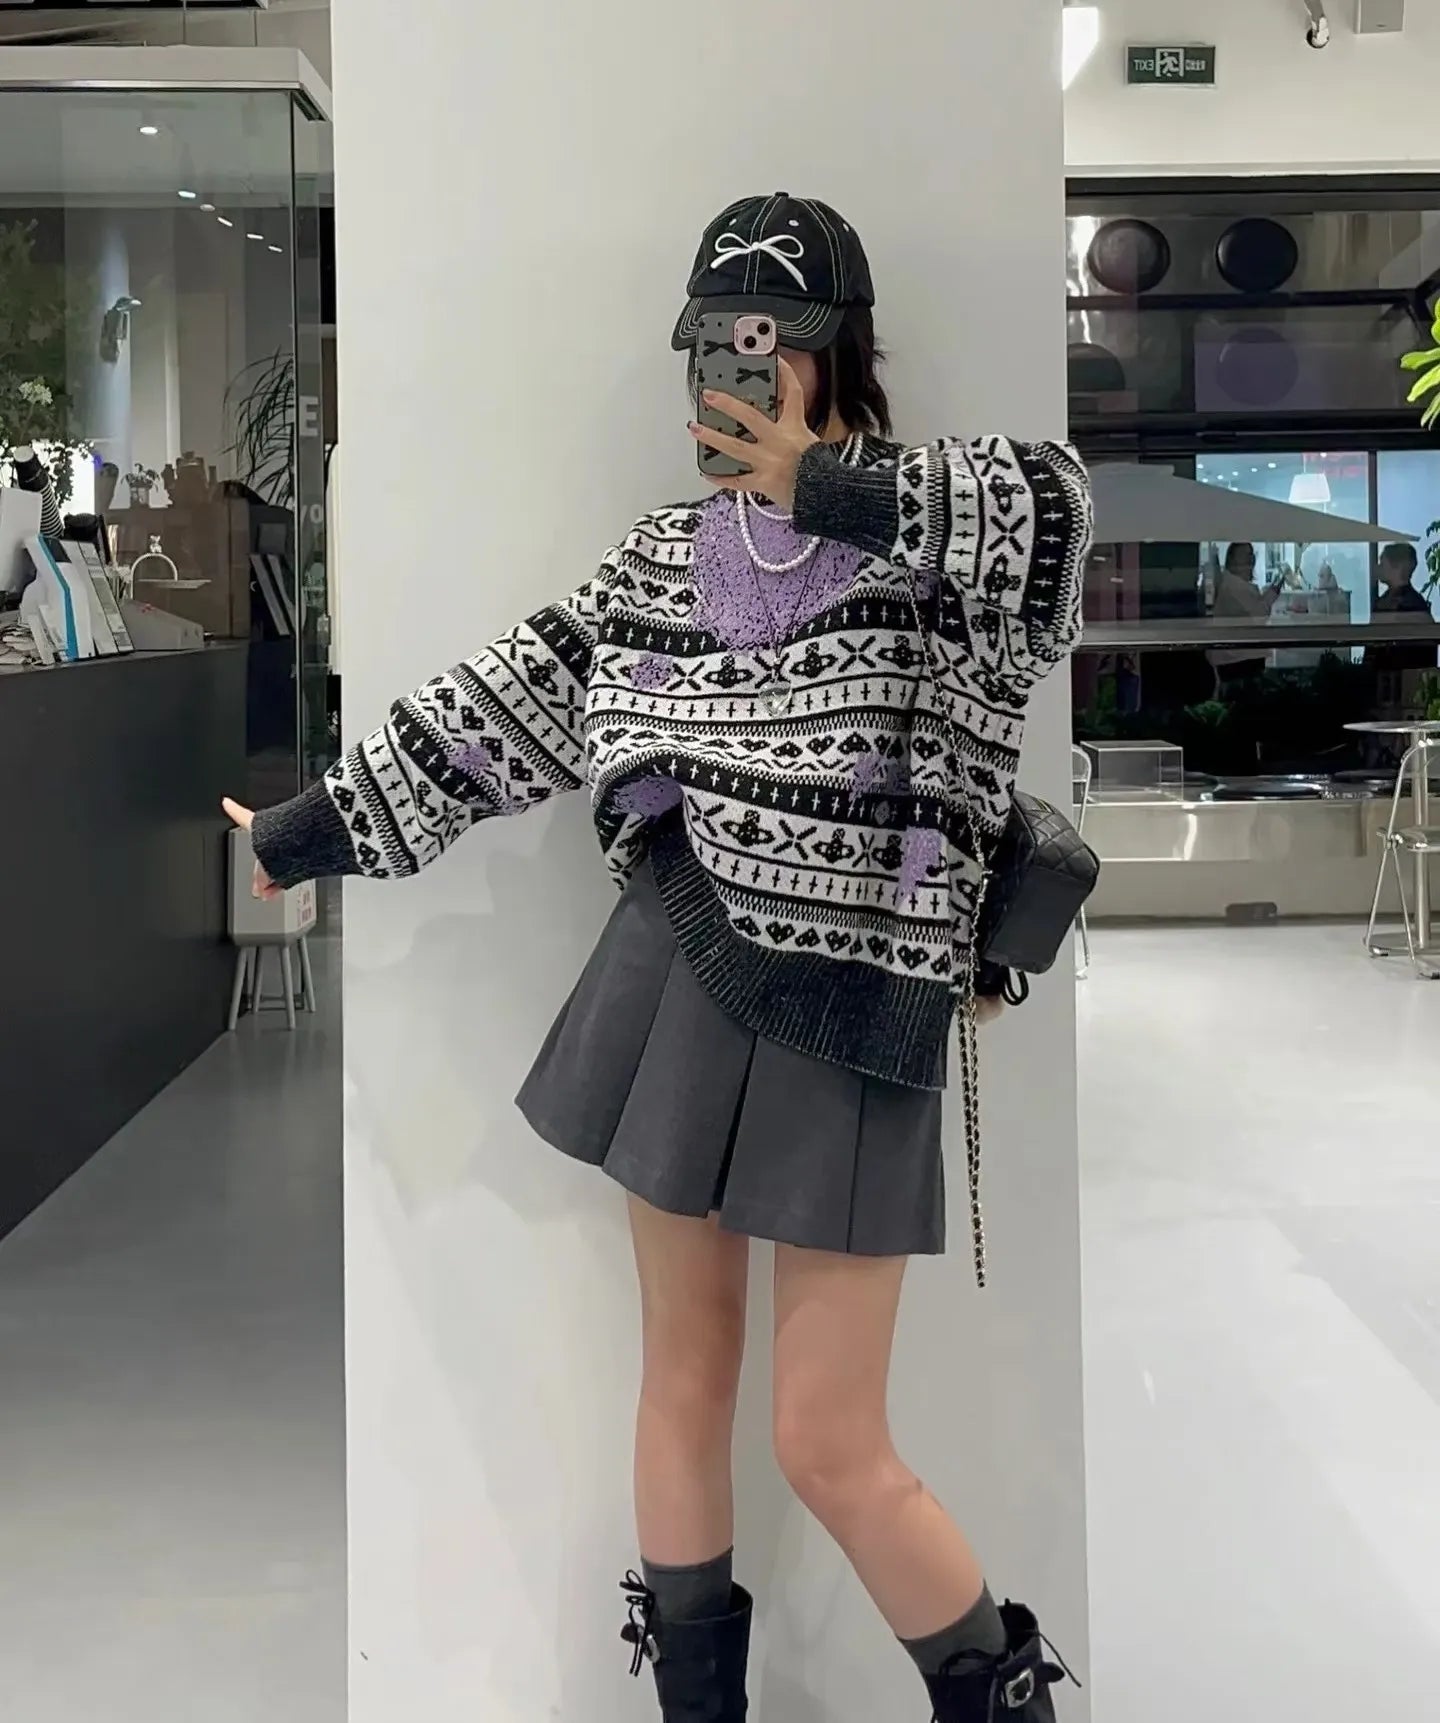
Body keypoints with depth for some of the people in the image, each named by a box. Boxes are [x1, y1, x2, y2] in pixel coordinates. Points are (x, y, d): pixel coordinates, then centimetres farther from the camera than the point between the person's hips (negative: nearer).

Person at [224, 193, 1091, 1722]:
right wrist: (303, 832, 16)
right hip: (679, 977, 5)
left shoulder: (932, 538, -5)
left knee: (828, 1445, -2)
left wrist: (812, 485, -27)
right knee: (685, 1374, 14)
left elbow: (1054, 508, -28)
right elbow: (502, 705, 13)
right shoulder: (669, 555, 9)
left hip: (846, 1016, -5)